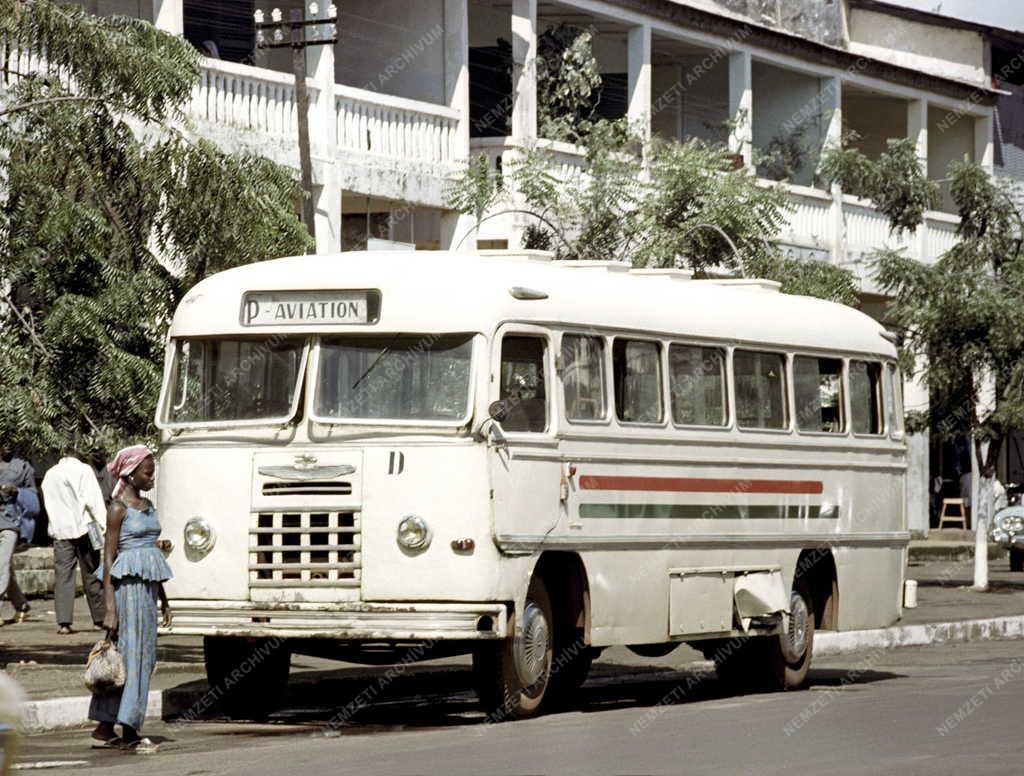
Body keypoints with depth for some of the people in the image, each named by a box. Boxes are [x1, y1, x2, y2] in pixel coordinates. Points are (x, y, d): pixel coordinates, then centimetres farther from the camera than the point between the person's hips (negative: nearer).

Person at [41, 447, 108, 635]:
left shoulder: (49, 475, 11)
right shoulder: (83, 470, -4)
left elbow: (49, 504, 16)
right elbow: (93, 499, -12)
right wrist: (104, 524, -13)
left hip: (60, 530, 3)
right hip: (84, 528, -3)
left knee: (63, 577, 0)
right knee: (92, 575, 7)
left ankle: (64, 623, -10)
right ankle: (100, 619, 13)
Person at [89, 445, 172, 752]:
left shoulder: (147, 506, 16)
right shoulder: (118, 508, -8)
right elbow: (108, 558, -11)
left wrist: (163, 600, 21)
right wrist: (110, 608, -16)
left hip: (148, 585, 8)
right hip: (128, 583, -8)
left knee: (145, 655, 7)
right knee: (132, 651, -8)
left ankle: (105, 726, 12)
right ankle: (128, 732, -7)